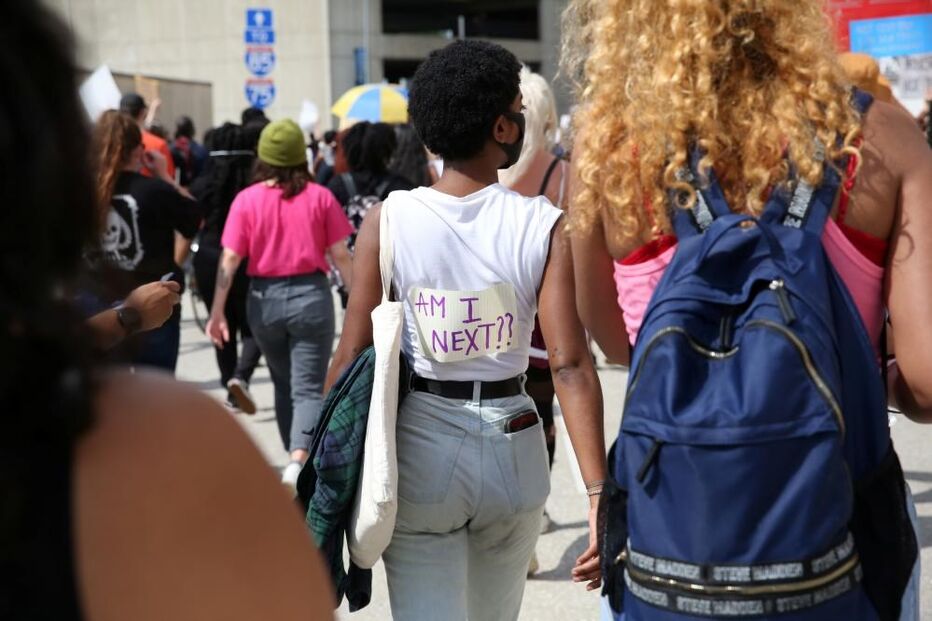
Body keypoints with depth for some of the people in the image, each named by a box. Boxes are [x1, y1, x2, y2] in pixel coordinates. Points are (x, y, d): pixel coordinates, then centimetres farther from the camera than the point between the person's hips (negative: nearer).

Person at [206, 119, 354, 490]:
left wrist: (217, 312, -3)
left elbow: (230, 259, -6)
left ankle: (295, 458, 31)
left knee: (284, 384, 20)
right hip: (311, 295, -2)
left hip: (265, 299, 2)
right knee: (309, 388, 1)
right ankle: (298, 461, -20)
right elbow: (340, 255, -4)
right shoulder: (320, 197, -3)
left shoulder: (247, 200, -2)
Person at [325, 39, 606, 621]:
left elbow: (352, 355, -7)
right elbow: (571, 366, -15)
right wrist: (599, 495, -15)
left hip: (419, 446, -1)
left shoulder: (387, 220, -7)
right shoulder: (545, 227, -8)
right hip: (512, 446, 1)